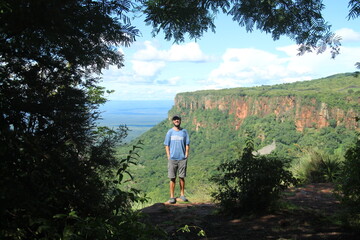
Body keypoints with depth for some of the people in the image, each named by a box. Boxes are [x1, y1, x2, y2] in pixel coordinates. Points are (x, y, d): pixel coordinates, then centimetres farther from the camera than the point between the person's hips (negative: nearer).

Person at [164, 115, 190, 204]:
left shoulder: (184, 132, 7)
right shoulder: (170, 132, 5)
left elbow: (187, 144, 9)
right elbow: (167, 145, 5)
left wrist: (186, 155, 0)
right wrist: (168, 156, -3)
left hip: (182, 158, 1)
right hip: (172, 159, -1)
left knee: (182, 177, 6)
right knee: (172, 178, 0)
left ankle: (182, 195, 19)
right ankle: (172, 197, 6)